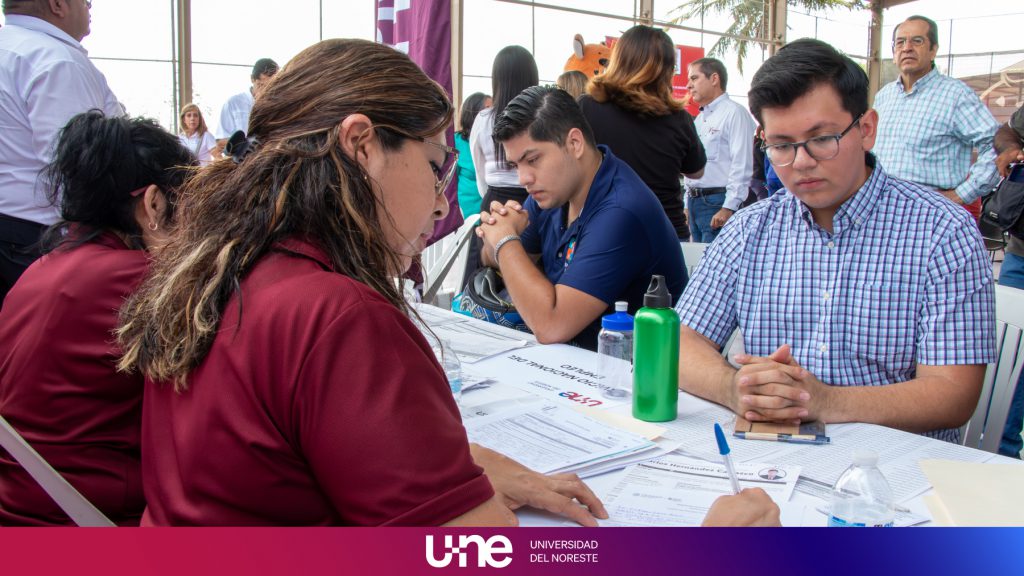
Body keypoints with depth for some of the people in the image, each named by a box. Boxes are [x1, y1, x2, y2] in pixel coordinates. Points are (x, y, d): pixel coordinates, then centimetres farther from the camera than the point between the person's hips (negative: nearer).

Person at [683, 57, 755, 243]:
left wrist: (728, 208, -21)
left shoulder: (734, 113, -7)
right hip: (694, 200, 8)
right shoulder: (699, 119, 21)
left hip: (717, 202, -8)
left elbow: (742, 165, -15)